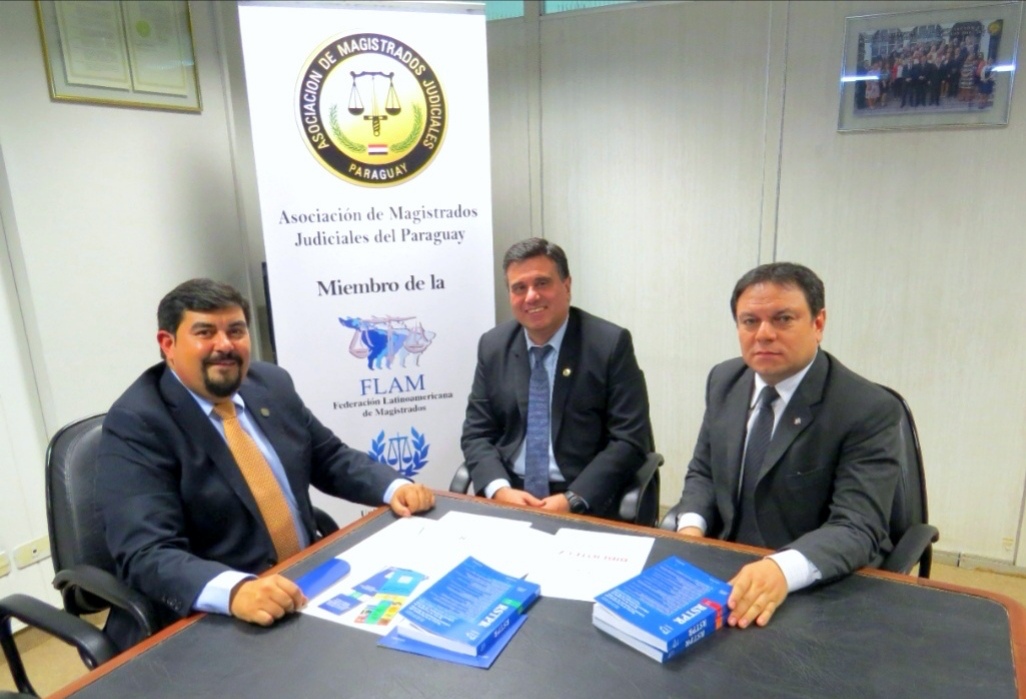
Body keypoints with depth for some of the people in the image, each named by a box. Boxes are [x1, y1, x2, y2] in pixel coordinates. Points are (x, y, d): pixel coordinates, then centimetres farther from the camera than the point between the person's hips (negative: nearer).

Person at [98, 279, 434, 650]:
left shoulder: (271, 383, 4)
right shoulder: (136, 423, -13)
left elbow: (330, 458, 13)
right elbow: (147, 555, -21)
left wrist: (394, 487, -5)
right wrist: (236, 590, -38)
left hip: (307, 586, 5)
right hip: (207, 623, -5)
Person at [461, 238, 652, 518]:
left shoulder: (610, 343, -7)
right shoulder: (493, 346, 4)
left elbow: (631, 439, -8)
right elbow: (477, 433, 5)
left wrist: (572, 499, -17)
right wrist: (499, 489, -12)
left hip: (585, 504, -2)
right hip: (510, 497, 2)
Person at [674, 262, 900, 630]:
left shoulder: (869, 410, -15)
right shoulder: (724, 381, 1)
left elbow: (857, 528, -21)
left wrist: (783, 570, -38)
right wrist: (691, 528, -10)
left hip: (820, 589, -3)